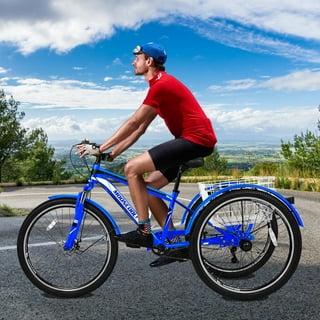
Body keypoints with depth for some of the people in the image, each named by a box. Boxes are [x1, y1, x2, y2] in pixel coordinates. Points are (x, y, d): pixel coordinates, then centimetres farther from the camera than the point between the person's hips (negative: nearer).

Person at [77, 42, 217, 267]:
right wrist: (111, 154, 14)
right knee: (148, 186, 8)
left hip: (196, 139, -10)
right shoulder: (161, 85, 20)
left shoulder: (161, 84, -12)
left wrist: (100, 148, -12)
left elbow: (133, 124, -16)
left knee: (132, 169, -14)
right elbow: (139, 129, 18)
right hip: (194, 140, 10)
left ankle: (144, 233, -7)